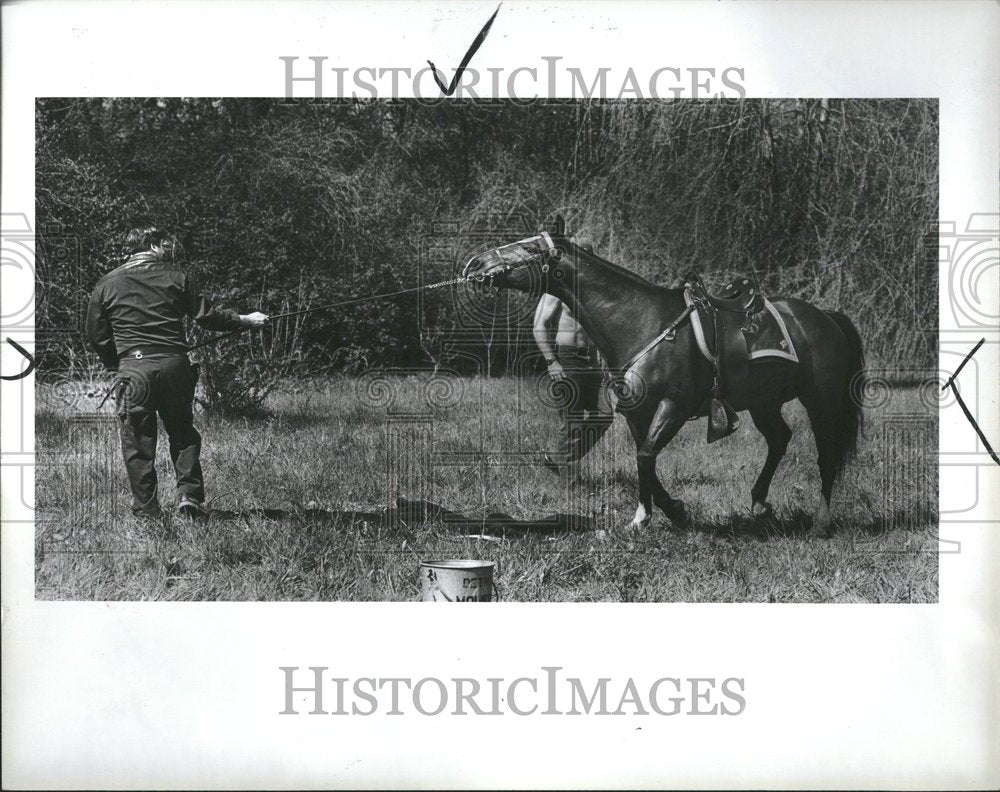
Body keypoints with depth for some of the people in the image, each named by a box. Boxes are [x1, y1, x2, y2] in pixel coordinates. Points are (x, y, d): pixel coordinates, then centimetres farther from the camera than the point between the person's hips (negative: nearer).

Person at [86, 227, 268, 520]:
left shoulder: (106, 284, 9)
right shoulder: (176, 278, 6)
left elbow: (96, 336, 11)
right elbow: (207, 316, 6)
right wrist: (246, 320, 19)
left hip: (133, 369, 0)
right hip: (174, 365, 0)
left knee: (138, 441, 7)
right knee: (183, 433, 16)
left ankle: (146, 510, 8)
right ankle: (189, 494, 6)